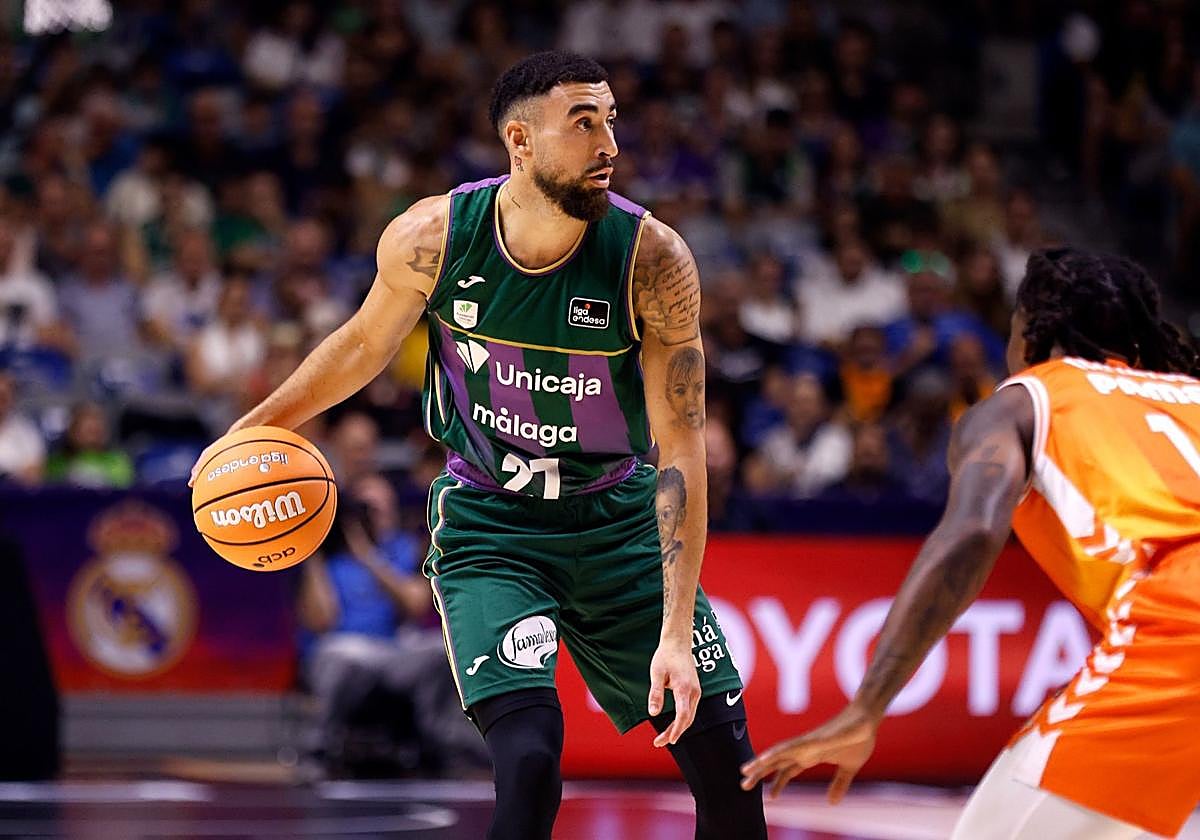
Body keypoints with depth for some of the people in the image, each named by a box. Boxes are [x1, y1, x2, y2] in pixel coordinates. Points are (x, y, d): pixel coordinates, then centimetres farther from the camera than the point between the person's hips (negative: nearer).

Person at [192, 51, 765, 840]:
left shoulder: (653, 259, -22)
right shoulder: (432, 239, -18)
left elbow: (681, 444, -21)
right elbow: (366, 342, 5)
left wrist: (677, 631, -26)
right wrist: (258, 429, 0)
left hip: (617, 518, 1)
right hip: (488, 523, -1)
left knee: (727, 763, 1)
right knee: (529, 762, -23)